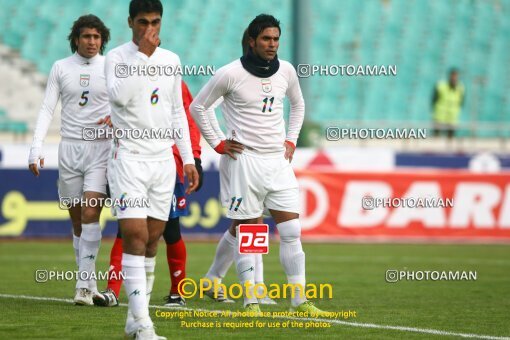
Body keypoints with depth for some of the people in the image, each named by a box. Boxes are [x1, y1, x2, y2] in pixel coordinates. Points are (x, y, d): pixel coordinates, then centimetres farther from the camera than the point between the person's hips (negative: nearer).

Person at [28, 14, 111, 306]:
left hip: (101, 150, -2)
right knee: (77, 220, 4)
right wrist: (37, 146, -7)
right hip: (70, 148, 2)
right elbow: (48, 109, 3)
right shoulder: (60, 68, 6)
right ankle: (90, 283, 13)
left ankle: (84, 286, -15)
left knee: (90, 214, -15)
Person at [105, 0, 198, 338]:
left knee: (152, 241, 6)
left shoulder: (171, 60, 11)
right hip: (129, 158, -5)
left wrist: (189, 159, 15)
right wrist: (143, 55, -22)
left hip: (163, 161, 5)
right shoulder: (117, 57, -5)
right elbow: (120, 96, -24)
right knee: (135, 237, -14)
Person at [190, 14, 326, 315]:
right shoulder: (231, 74, -9)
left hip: (279, 159, 4)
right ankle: (250, 300, 4)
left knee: (292, 231, -1)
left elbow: (298, 104, 25)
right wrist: (218, 144, -1)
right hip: (246, 159, -4)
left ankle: (299, 300, 2)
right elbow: (198, 107, 2)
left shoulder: (286, 71, 5)